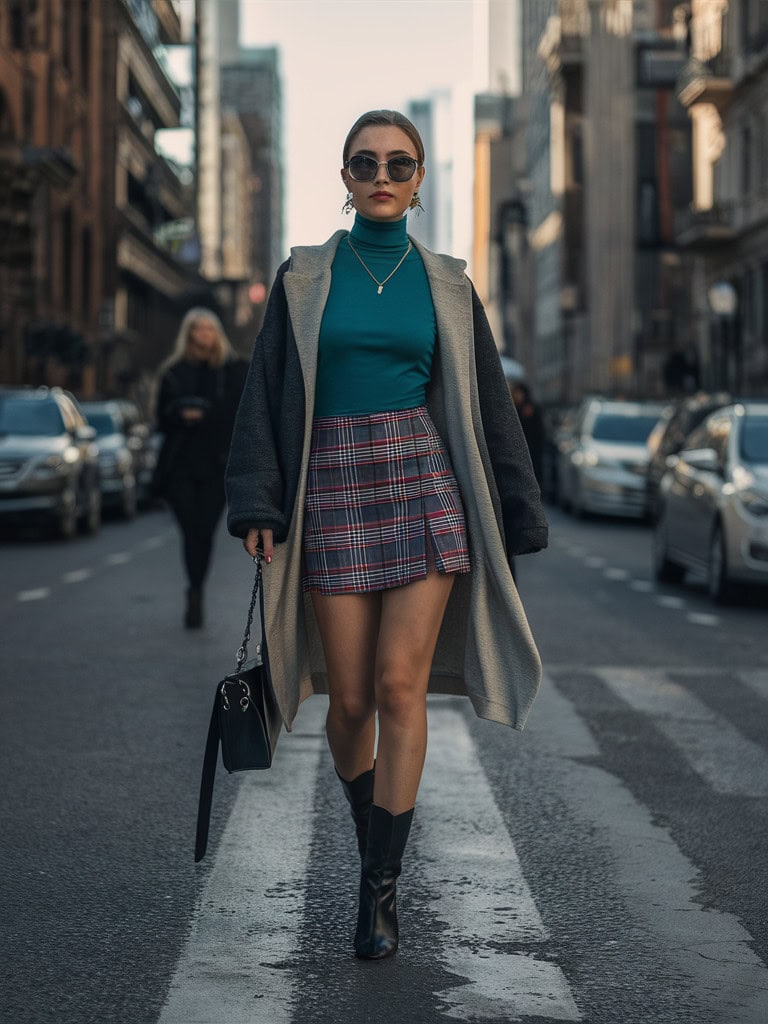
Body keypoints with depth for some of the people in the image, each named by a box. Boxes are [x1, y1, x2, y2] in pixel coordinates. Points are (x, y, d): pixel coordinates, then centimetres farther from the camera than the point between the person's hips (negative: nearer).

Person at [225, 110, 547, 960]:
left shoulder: (445, 284, 9)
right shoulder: (304, 277, 7)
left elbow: (487, 402, 10)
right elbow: (264, 392, 4)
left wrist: (516, 512, 7)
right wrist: (255, 504, -6)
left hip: (424, 485, 0)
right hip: (334, 492, 1)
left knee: (401, 687, -10)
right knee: (350, 698, 2)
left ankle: (381, 889, -4)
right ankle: (374, 842, 29)